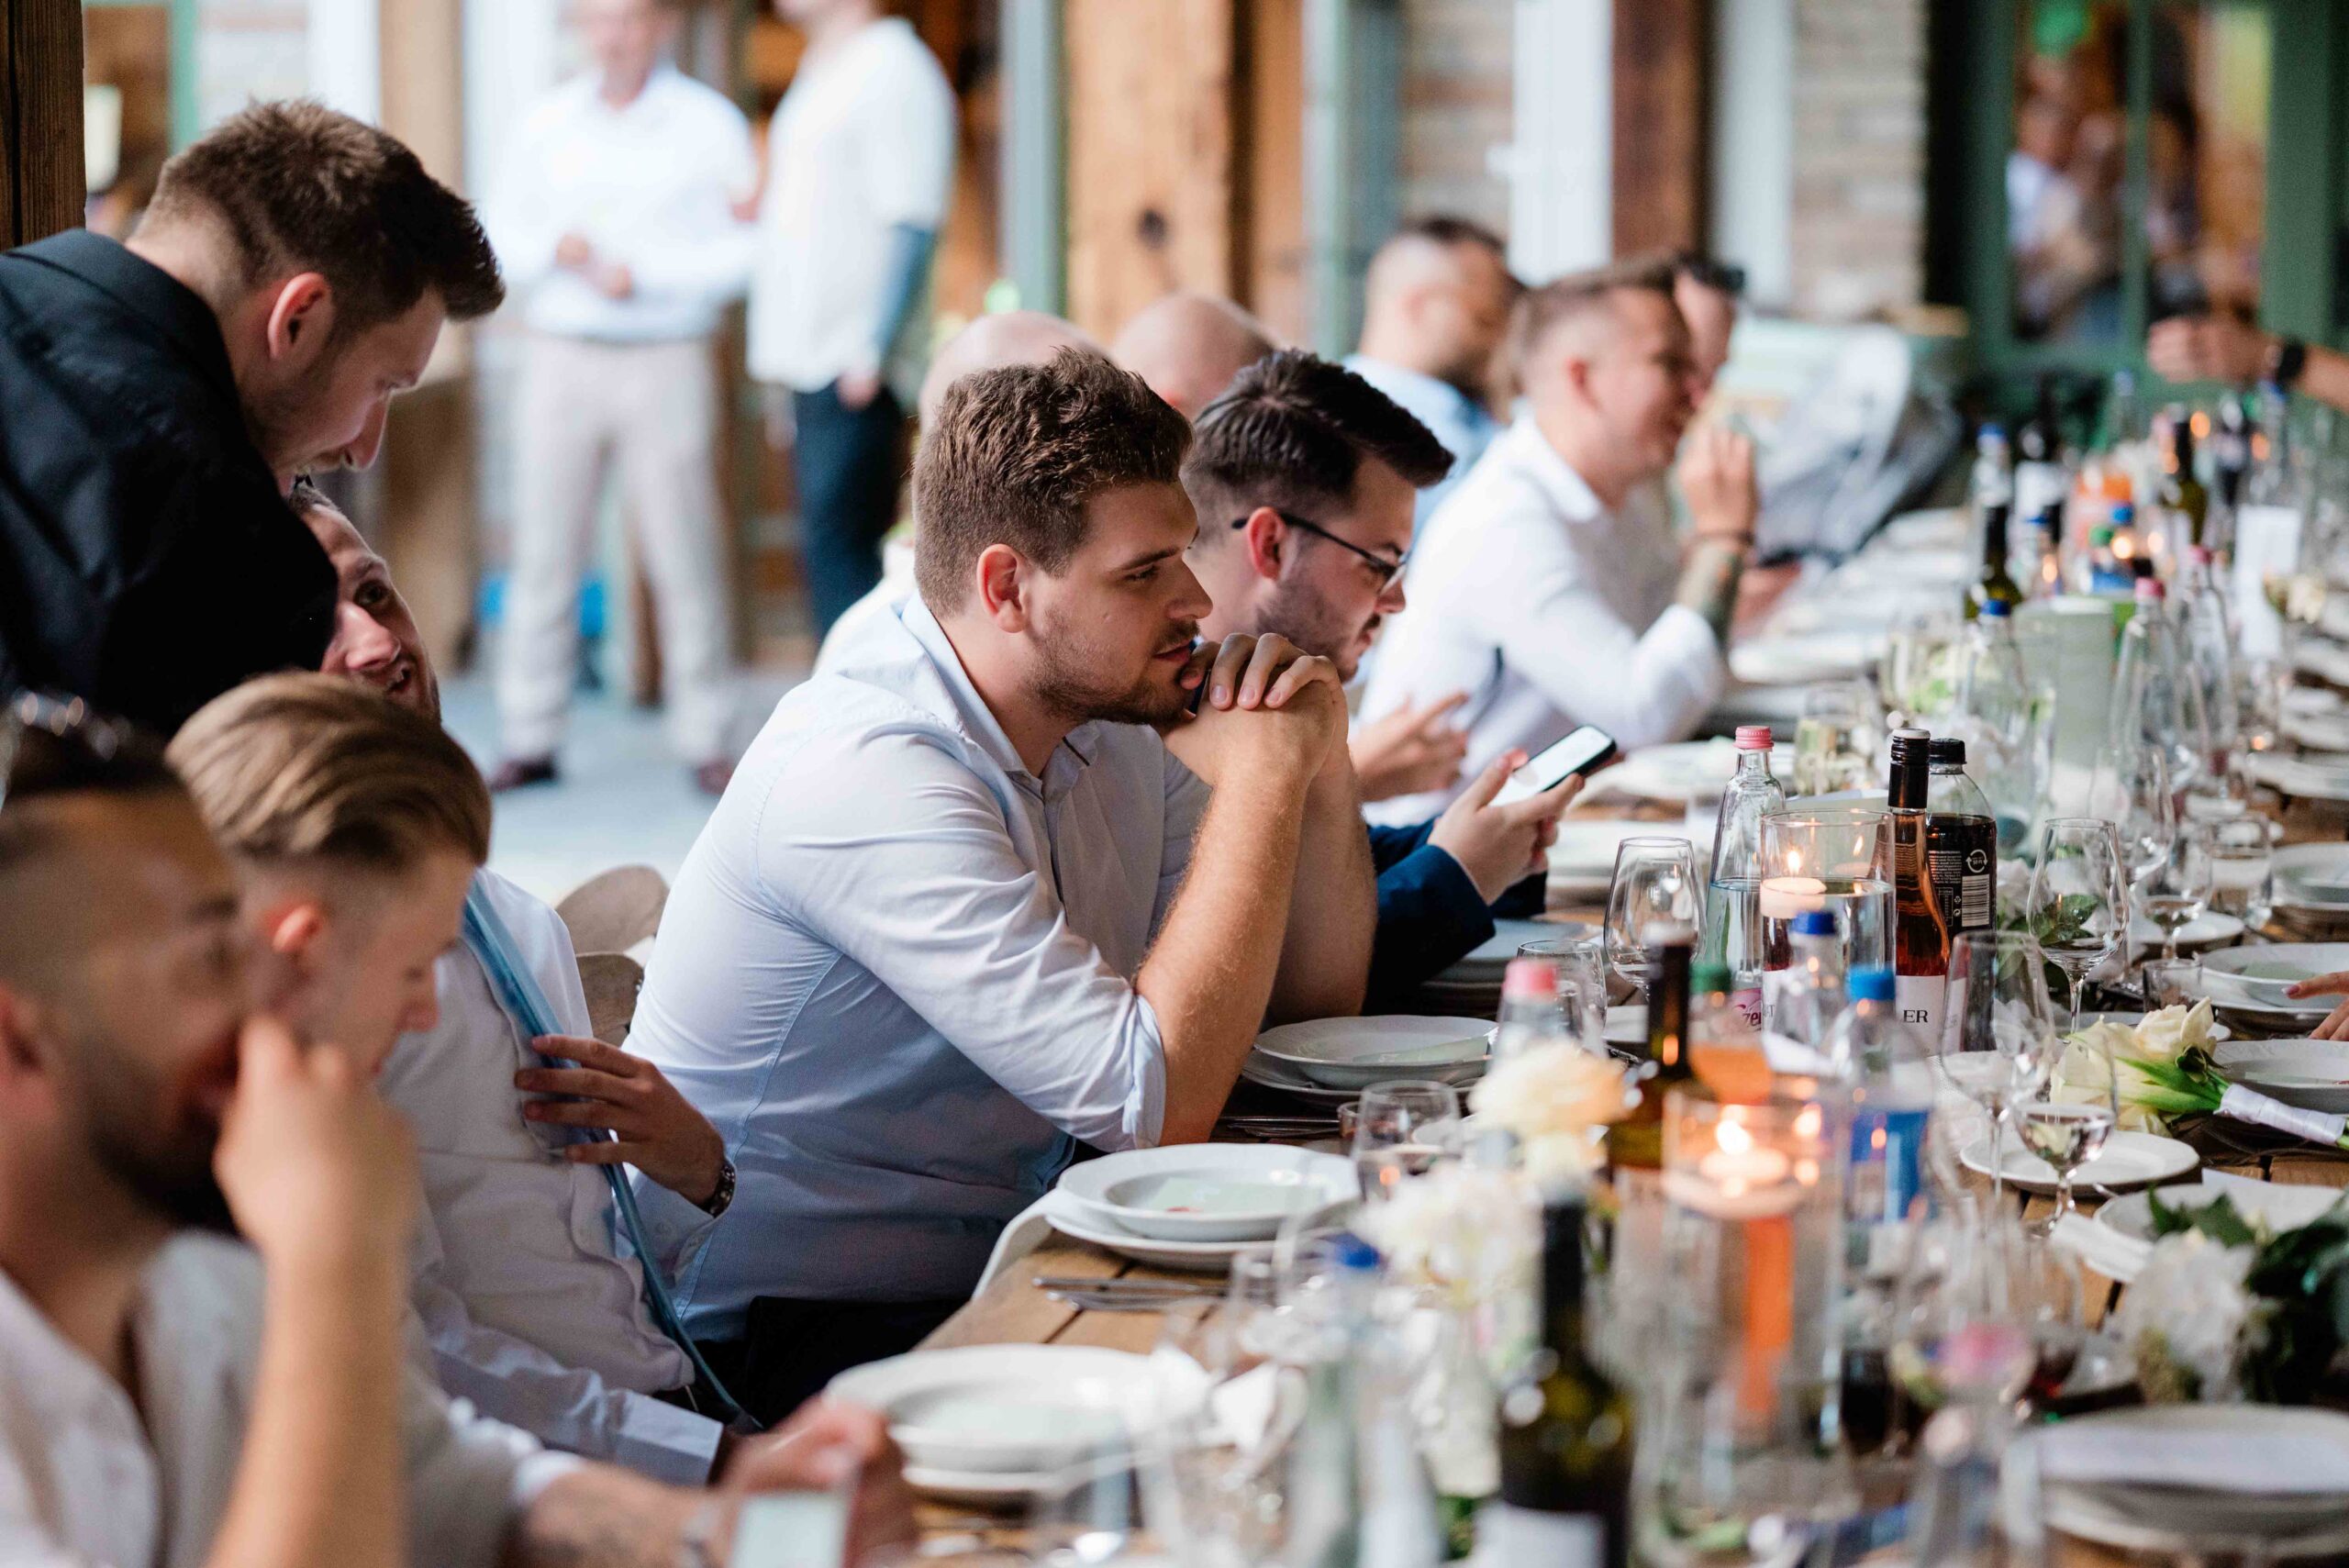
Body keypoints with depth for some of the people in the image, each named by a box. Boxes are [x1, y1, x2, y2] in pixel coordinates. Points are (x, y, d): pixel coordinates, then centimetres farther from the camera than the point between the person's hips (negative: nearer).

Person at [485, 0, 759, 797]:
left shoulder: (708, 124, 1)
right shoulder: (546, 123, 11)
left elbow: (743, 253, -5)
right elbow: (499, 238, 13)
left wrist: (643, 272, -11)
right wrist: (555, 249, -7)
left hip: (665, 363, -3)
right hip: (560, 355, 3)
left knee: (683, 555, -3)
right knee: (544, 551, 1)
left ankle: (703, 741, 5)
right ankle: (530, 739, 7)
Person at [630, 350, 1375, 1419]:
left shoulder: (1117, 723, 4)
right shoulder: (868, 777, -23)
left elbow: (1314, 1010, 10)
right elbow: (1158, 1104, -29)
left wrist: (1320, 769, -5)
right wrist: (1259, 777, -20)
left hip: (999, 1271, 9)